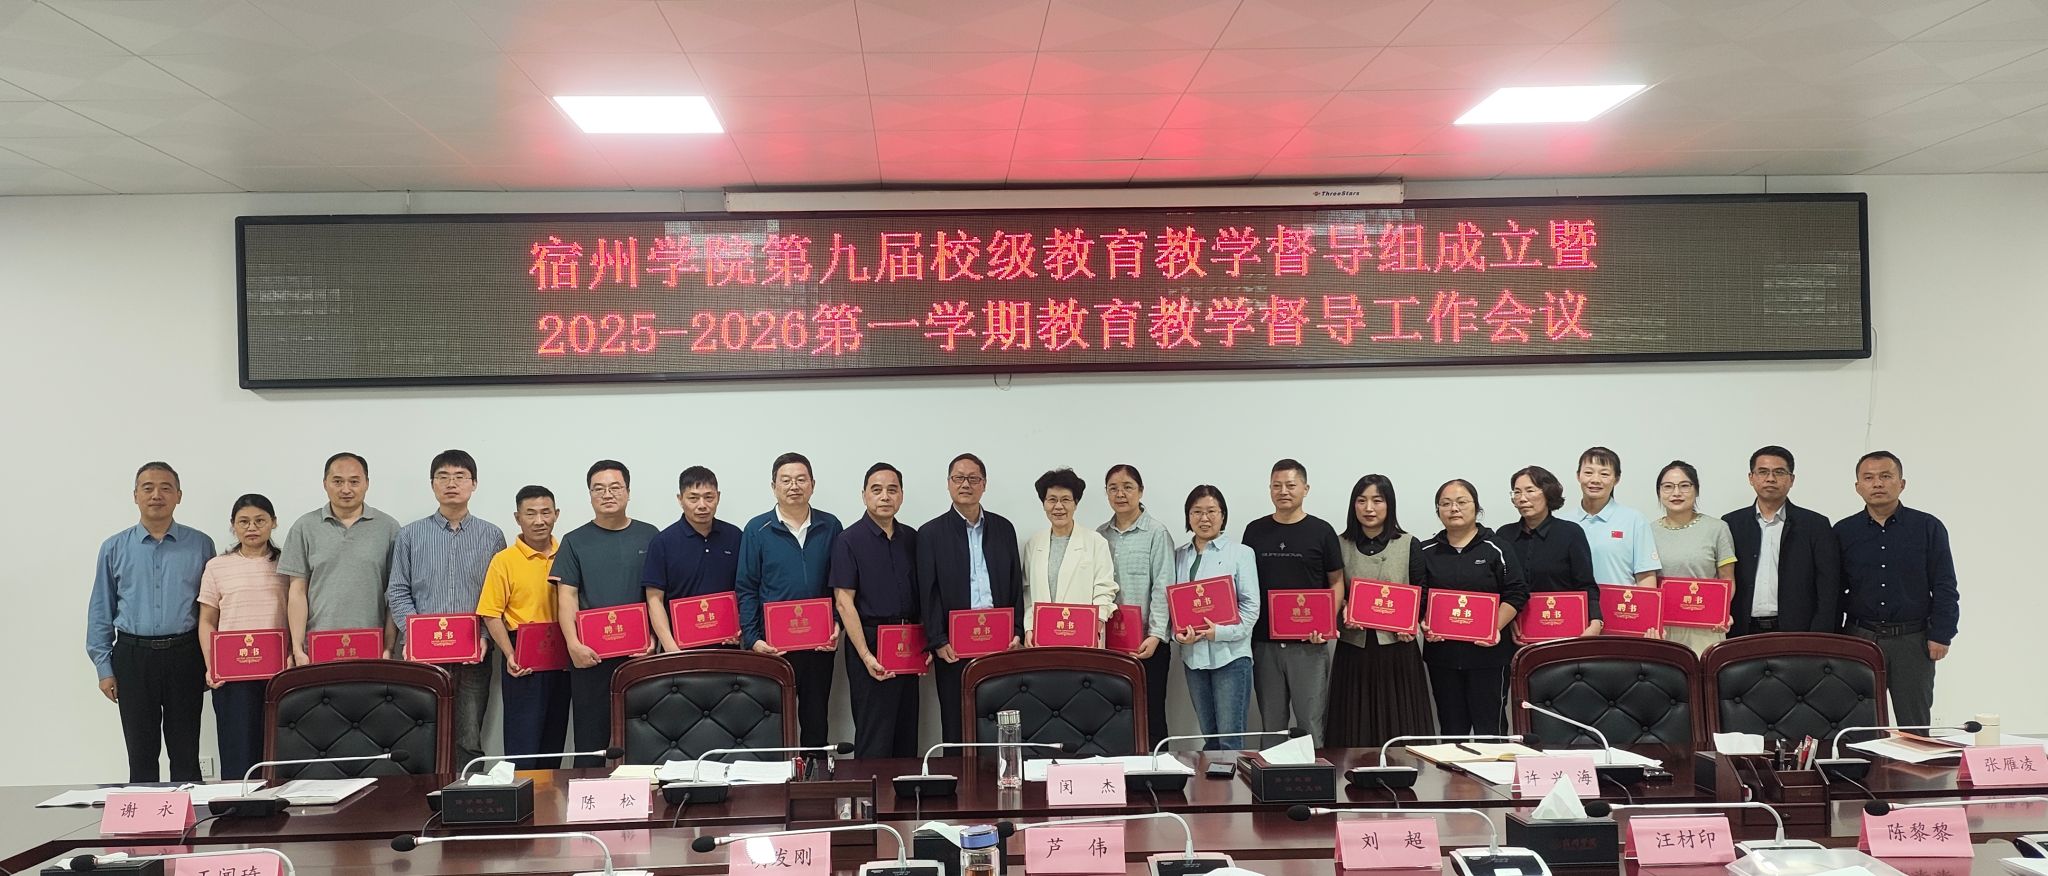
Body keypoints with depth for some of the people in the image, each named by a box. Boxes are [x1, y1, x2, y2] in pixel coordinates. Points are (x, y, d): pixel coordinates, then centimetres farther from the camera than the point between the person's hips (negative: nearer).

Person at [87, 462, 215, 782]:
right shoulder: (114, 548, 5)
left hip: (184, 656, -1)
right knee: (141, 755, 8)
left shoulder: (200, 546, 3)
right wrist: (104, 668, 2)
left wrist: (212, 662, 0)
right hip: (133, 657, 1)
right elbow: (100, 611, 7)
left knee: (186, 755, 4)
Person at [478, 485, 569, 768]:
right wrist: (510, 655, -16)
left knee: (555, 742, 12)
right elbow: (491, 615, -6)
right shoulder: (504, 561, -5)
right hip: (523, 662, -4)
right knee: (523, 743, -4)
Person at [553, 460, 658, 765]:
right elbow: (566, 597, 3)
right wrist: (574, 644, -11)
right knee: (590, 741, 1)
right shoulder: (575, 542, 9)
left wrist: (653, 638, -6)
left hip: (639, 654, 0)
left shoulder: (649, 537, 9)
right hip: (590, 657, 0)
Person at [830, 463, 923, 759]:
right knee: (874, 738, -4)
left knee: (907, 737, 10)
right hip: (870, 643, -5)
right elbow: (844, 602, -10)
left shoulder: (911, 538, 11)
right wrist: (866, 656, -17)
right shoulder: (849, 541, -5)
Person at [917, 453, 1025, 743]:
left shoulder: (1003, 528, 12)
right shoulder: (931, 533, 4)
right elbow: (928, 593, -1)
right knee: (956, 727, 2)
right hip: (954, 645, -2)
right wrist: (938, 642, -8)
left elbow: (1016, 585, 12)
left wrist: (1017, 633, 3)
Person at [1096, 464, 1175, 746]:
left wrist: (1156, 635, -14)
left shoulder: (1156, 532, -3)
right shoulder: (1099, 535, 10)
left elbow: (1163, 588, -7)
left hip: (1147, 642, -4)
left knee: (1151, 713, 0)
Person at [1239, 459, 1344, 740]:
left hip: (1309, 644, -3)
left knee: (1311, 723, -1)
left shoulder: (1321, 531, 2)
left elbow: (1336, 581, 3)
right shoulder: (1255, 531, 9)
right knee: (1271, 726, 10)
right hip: (1264, 641, 3)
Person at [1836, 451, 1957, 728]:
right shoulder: (1843, 532, 5)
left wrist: (1941, 635, -5)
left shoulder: (1929, 527, 2)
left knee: (1915, 726, 6)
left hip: (1913, 642, -1)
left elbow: (1945, 587, 2)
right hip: (1859, 639, 1)